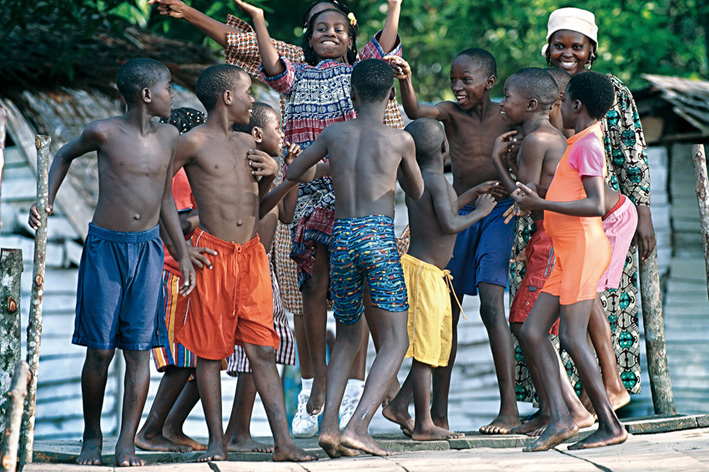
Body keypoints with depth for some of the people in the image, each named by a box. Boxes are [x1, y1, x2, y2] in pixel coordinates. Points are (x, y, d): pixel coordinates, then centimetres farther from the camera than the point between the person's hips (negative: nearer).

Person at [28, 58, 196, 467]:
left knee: (139, 349, -3)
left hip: (148, 249, 3)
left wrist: (184, 255, 16)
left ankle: (127, 443, 0)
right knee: (100, 349, -2)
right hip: (105, 247, -3)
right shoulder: (105, 133, -6)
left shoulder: (169, 137, 6)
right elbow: (66, 155, 14)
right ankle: (92, 436, 15)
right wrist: (47, 200, 3)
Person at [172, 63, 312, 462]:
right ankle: (216, 441, 8)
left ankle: (284, 440, -3)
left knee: (263, 350, 1)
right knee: (209, 350, 1)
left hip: (251, 254, 5)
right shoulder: (193, 143, -4)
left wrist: (271, 173, 7)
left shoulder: (248, 144, 16)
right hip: (213, 254, -5)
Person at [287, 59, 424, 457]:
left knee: (348, 337, 19)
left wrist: (320, 174, 45)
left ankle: (329, 424, 4)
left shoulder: (335, 133, 10)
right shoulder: (400, 139, 4)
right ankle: (357, 427, -18)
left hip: (342, 236, 4)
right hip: (379, 235, -4)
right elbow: (417, 192, 20)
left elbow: (294, 173, 24)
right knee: (395, 341, -2)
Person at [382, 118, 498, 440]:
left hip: (433, 276, 10)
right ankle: (423, 425, -1)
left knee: (440, 345, 15)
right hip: (422, 272, -10)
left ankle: (399, 406, 18)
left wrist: (472, 194, 33)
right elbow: (449, 225, -24)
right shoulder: (436, 181, -16)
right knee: (425, 349, -5)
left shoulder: (418, 180, 12)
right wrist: (480, 211, -9)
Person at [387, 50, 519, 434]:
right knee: (446, 309, 6)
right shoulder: (451, 113, -2)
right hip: (459, 215, 3)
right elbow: (416, 112, -22)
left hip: (497, 213, -3)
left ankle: (509, 409, -16)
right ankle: (439, 411, 15)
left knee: (491, 304, -17)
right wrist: (405, 82, -40)